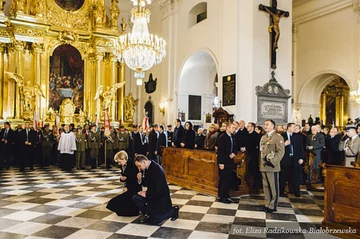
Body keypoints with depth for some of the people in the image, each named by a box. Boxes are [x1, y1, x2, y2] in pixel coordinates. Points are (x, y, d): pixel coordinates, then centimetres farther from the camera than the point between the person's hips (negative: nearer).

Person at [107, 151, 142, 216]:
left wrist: (128, 188, -17)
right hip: (127, 187, 8)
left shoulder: (132, 165, -20)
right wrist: (121, 178, -11)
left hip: (134, 188, -8)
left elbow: (136, 179, -18)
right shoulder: (122, 166, 4)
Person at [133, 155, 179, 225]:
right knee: (136, 198, -11)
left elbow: (159, 189, -28)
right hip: (152, 194, 8)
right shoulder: (146, 168, -2)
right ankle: (147, 213, 12)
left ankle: (173, 211, 13)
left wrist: (146, 194, -17)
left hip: (161, 196, -8)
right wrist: (140, 180, -13)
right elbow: (147, 184, 8)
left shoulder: (157, 169, -27)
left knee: (154, 221, -6)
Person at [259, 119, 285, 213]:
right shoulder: (263, 137, 17)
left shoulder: (278, 137, -6)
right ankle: (267, 204, 22)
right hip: (263, 166, 7)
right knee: (266, 186, 12)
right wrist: (260, 163, 15)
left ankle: (273, 206, 10)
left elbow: (280, 152, -13)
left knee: (273, 187, 1)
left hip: (272, 167, -7)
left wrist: (272, 161, -21)